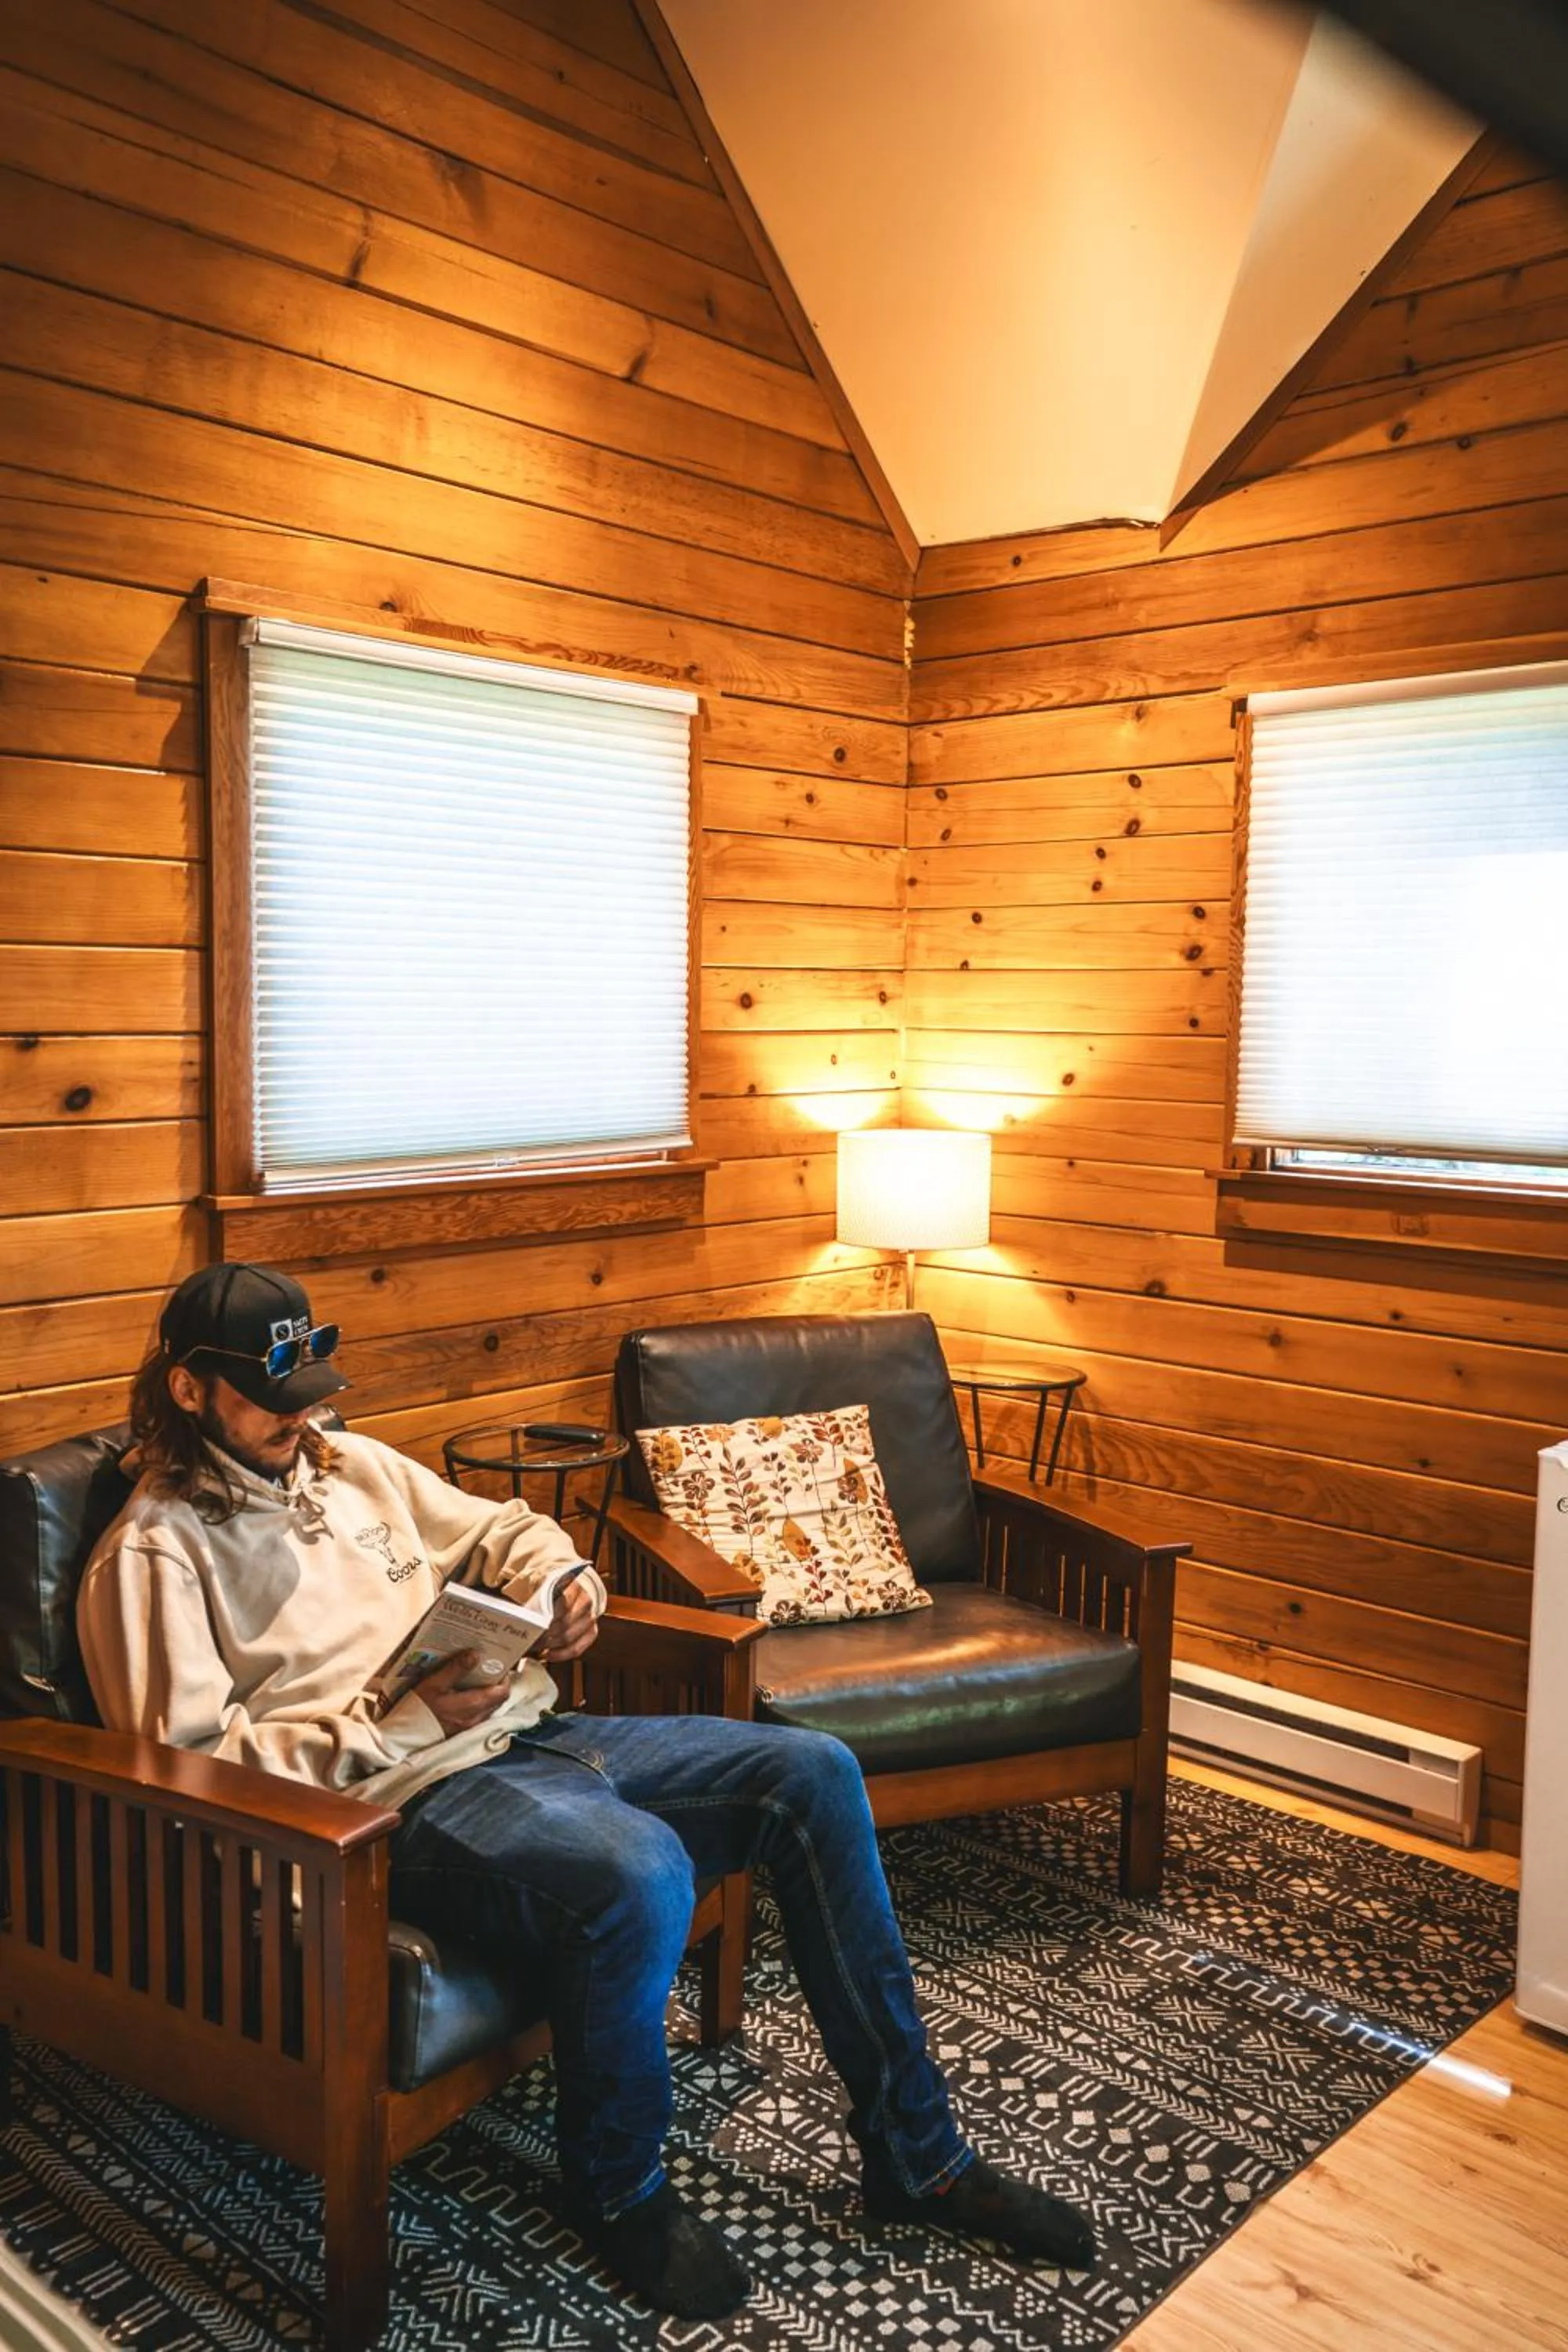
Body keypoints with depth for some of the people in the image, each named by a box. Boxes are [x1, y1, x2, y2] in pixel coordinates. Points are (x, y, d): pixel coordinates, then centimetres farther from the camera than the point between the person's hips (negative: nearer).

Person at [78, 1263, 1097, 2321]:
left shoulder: (349, 1464, 16)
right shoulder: (155, 1552, -4)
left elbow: (497, 1529, 26)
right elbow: (188, 1760, -13)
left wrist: (559, 1576, 1)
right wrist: (407, 1721, -21)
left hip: (524, 1732, 8)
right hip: (405, 1797, -8)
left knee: (813, 1776, -5)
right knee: (639, 1869, -37)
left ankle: (915, 2154, 6)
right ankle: (620, 2189, -4)